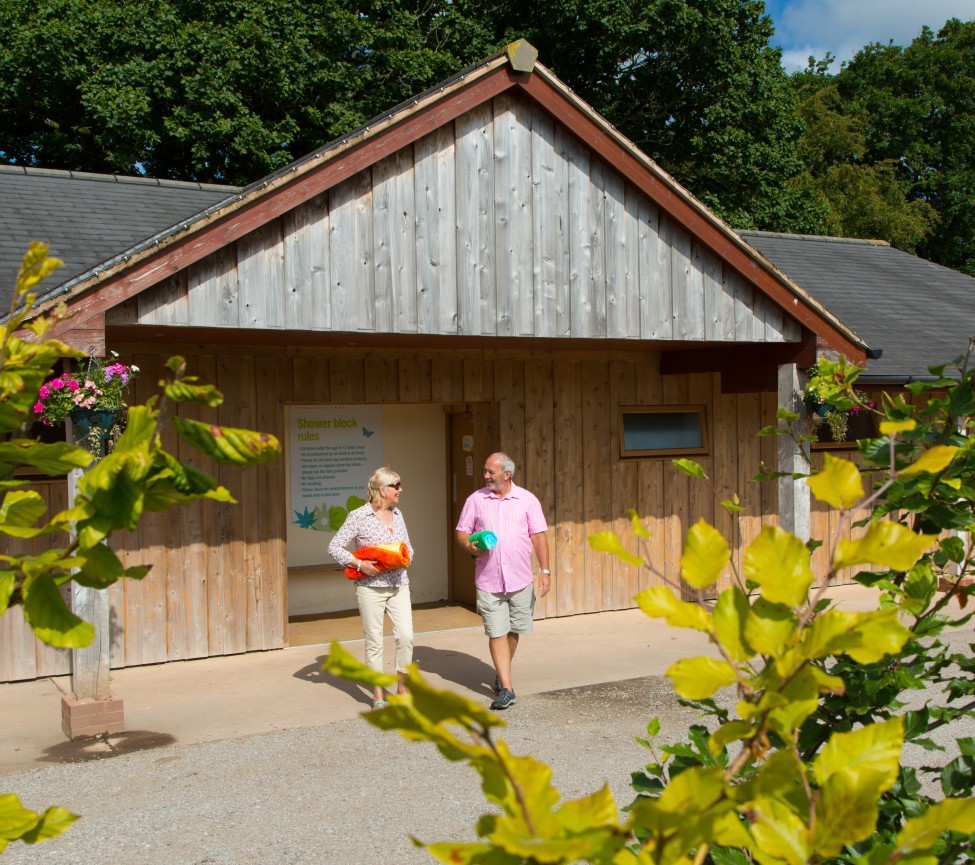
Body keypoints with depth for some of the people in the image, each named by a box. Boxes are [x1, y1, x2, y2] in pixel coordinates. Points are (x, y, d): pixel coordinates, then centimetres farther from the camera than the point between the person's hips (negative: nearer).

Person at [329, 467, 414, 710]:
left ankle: (402, 686, 15)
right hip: (370, 587, -4)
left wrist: (406, 557, -2)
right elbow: (334, 547, -6)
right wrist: (358, 563, -15)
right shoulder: (359, 516, -7)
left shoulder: (397, 514, 11)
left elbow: (408, 546, 20)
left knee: (406, 636, -5)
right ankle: (378, 696, 14)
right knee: (374, 641, 2)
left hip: (399, 585, 4)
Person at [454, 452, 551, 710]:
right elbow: (461, 532, 7)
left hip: (520, 580, 1)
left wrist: (545, 571, -3)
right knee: (497, 634, -4)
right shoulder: (475, 500, 4)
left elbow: (539, 536, 2)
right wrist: (470, 546, -15)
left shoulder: (527, 500, 2)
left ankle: (501, 674, 33)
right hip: (488, 580, 0)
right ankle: (506, 689, -2)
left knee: (513, 631, 11)